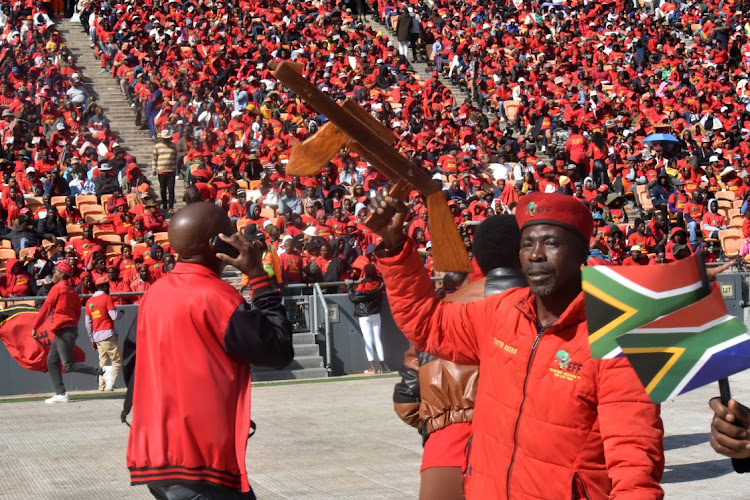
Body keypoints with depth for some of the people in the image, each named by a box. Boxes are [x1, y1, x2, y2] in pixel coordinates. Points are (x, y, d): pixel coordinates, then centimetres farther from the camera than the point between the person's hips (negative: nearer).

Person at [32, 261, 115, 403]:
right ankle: (60, 394, 9)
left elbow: (45, 309, -12)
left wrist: (34, 327, -9)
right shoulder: (72, 291, 15)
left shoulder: (57, 288, -9)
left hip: (63, 331, -9)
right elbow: (77, 313, 16)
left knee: (68, 365, -10)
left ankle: (103, 371, -16)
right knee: (52, 361, 12)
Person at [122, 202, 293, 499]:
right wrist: (259, 277, -7)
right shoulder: (215, 297, -14)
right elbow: (279, 351, -11)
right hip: (201, 458, -9)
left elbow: (131, 358, 17)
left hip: (155, 451, 9)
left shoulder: (155, 294, 10)